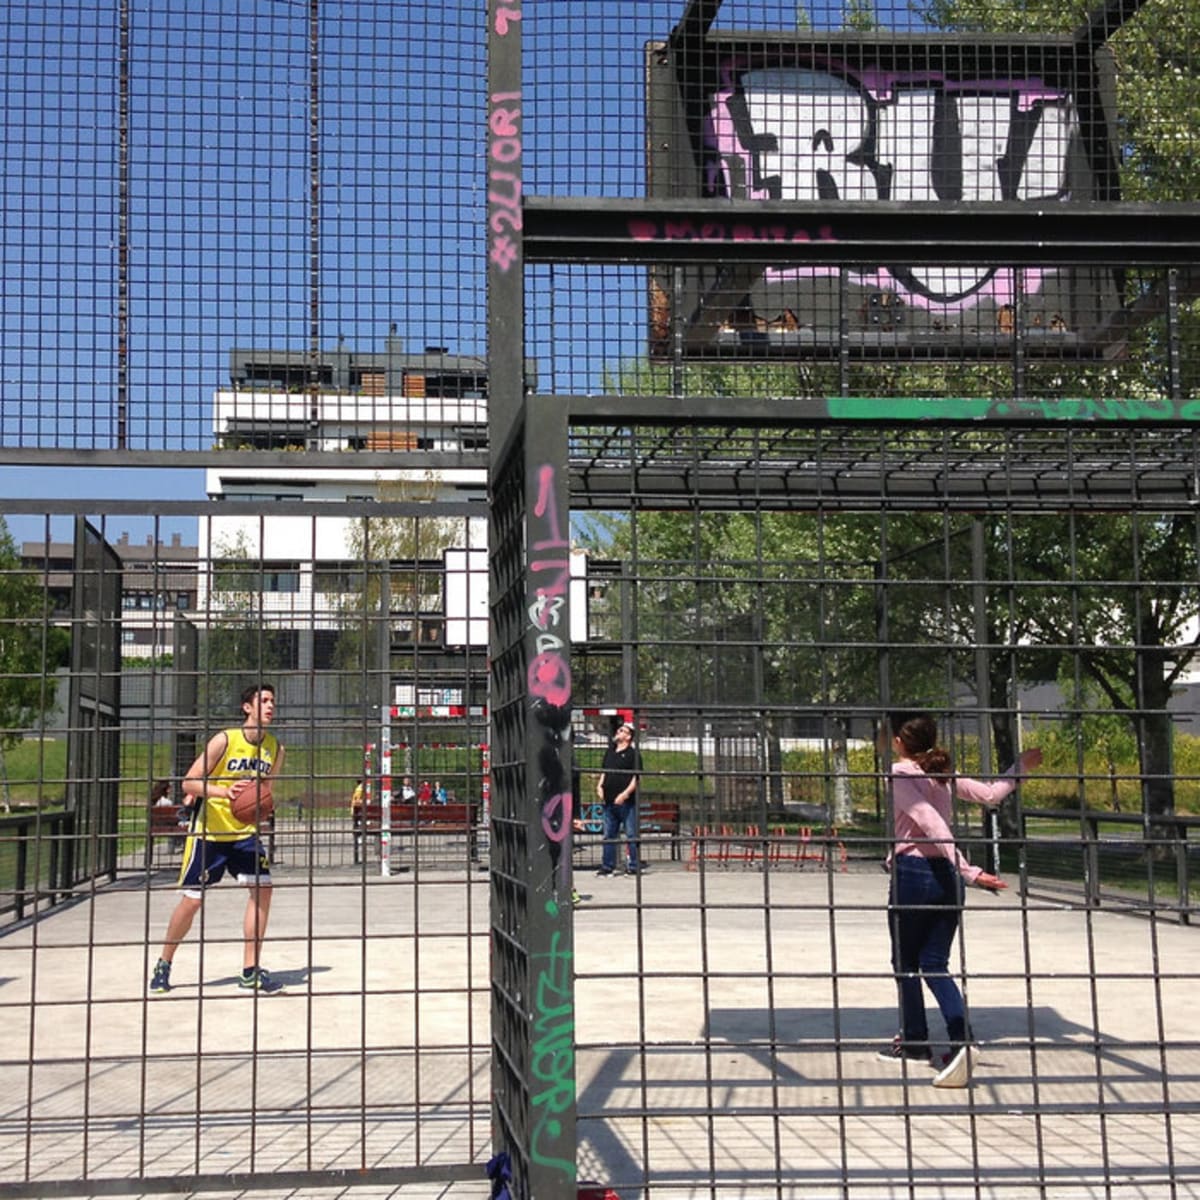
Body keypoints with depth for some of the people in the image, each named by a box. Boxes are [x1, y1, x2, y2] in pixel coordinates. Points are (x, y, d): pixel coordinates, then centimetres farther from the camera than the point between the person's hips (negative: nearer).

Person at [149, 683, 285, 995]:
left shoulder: (275, 748, -1)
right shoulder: (225, 740, -16)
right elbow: (189, 782, -17)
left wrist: (265, 803, -6)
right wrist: (224, 791, -32)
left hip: (245, 831, 4)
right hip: (209, 830, -4)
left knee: (262, 886, -11)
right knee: (192, 899, 1)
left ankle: (250, 971, -2)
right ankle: (164, 964, 23)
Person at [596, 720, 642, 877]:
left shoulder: (633, 754, -4)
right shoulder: (610, 752, 15)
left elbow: (636, 778, -10)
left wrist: (625, 794, -18)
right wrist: (600, 786, 6)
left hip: (626, 801, -7)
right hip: (609, 801, 7)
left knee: (631, 835, -2)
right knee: (608, 835, 10)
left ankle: (633, 867, 4)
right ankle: (607, 866, 16)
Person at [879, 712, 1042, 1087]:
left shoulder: (900, 773, -12)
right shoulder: (943, 773, 6)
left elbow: (931, 822, -21)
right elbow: (990, 794, 10)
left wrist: (968, 870, -26)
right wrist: (1019, 768, 27)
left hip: (912, 872, -6)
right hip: (946, 874, 6)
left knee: (905, 962, 13)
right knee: (935, 965, 9)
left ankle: (914, 1042, 24)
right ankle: (961, 1041, -9)